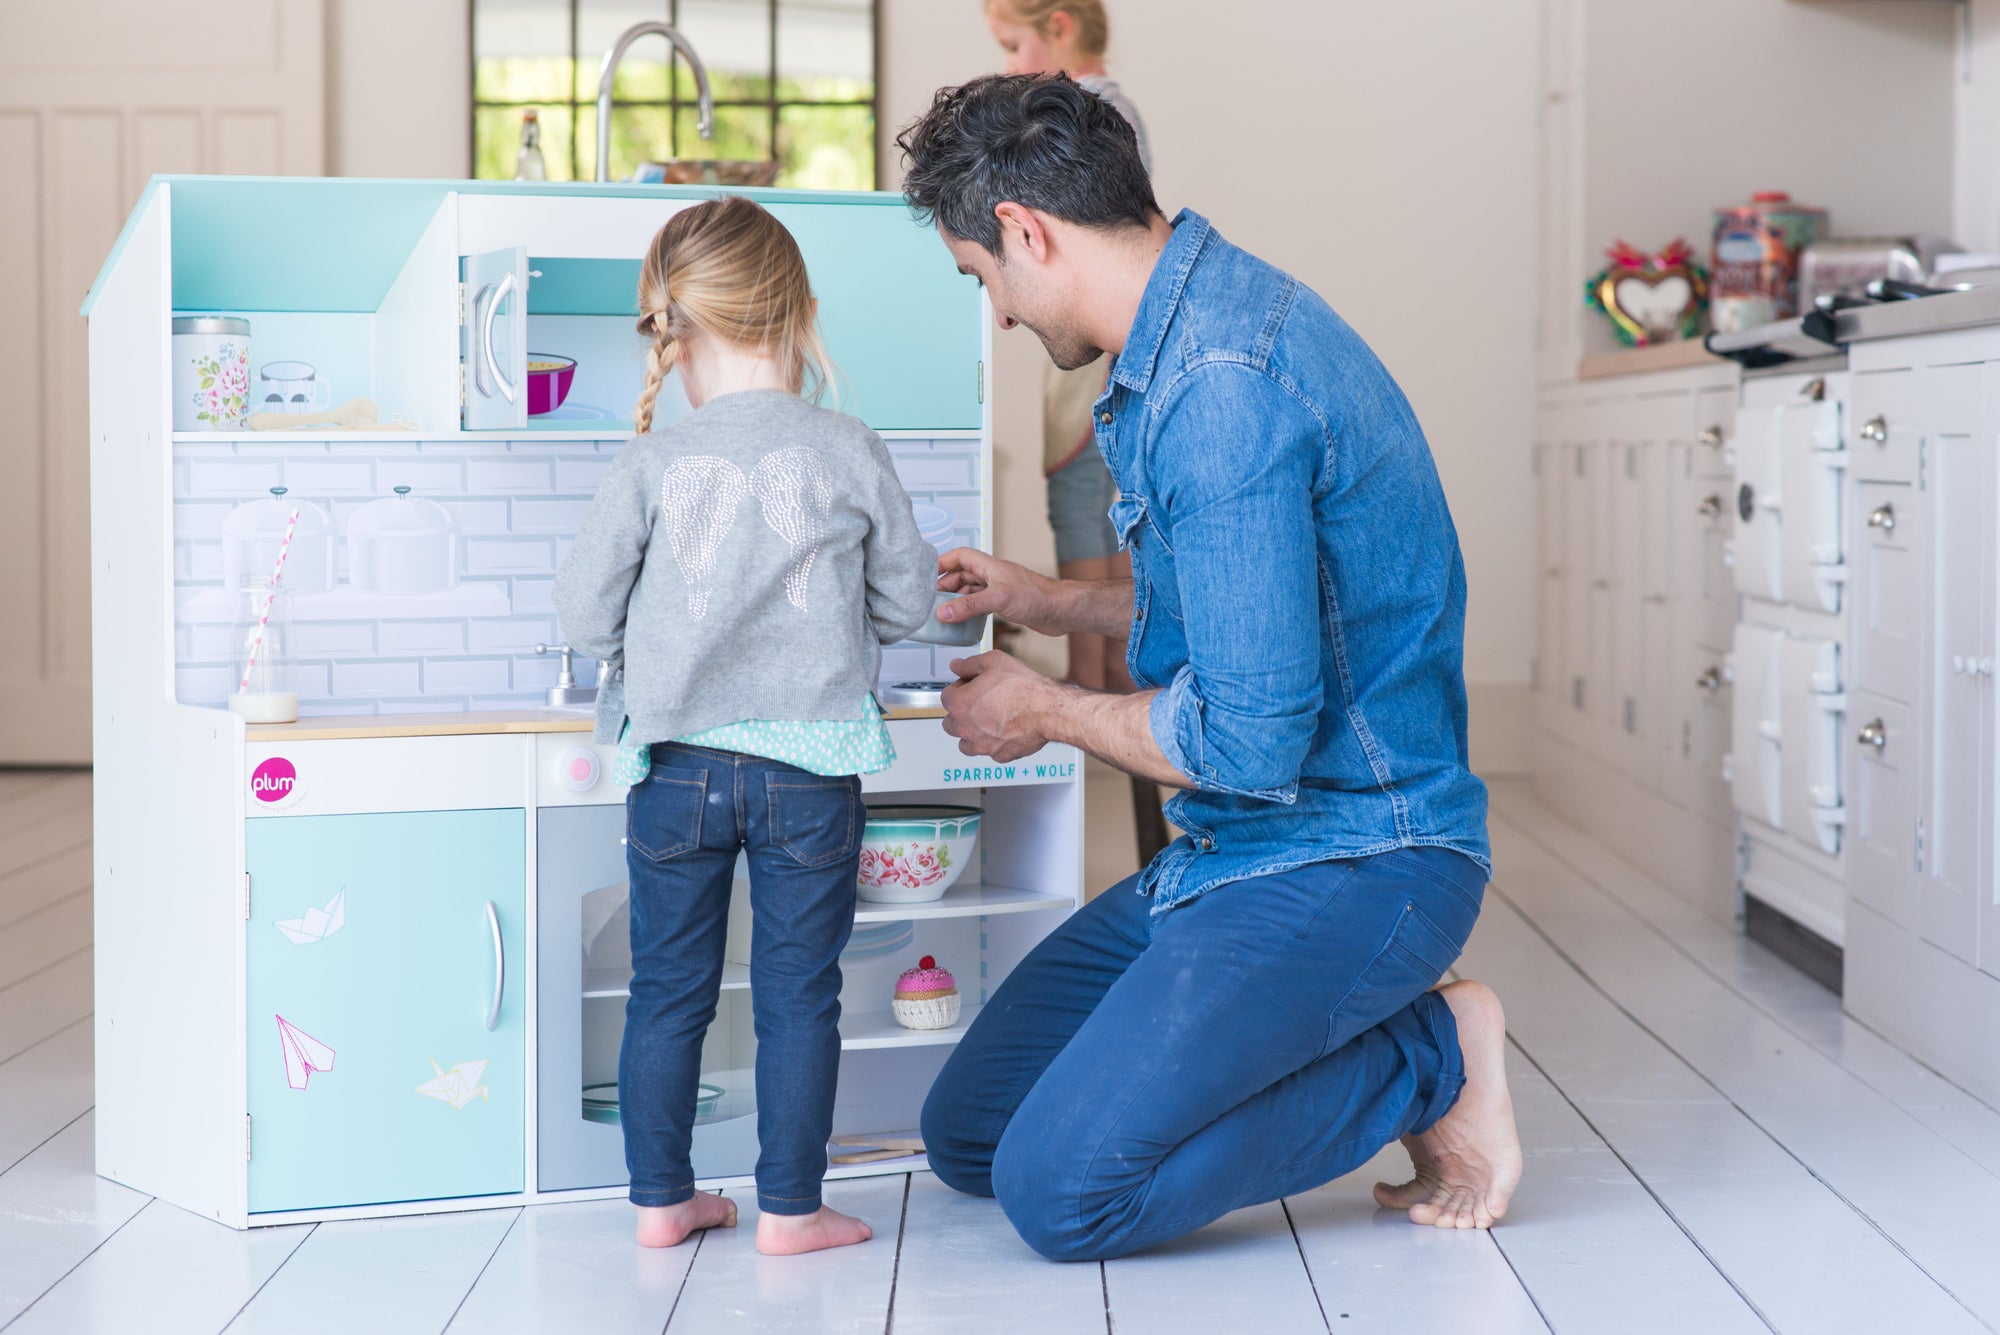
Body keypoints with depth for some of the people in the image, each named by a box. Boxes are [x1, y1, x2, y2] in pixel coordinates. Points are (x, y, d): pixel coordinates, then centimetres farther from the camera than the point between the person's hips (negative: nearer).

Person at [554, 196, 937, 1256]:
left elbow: (585, 617, 0)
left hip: (676, 765, 1)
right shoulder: (850, 453, -4)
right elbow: (908, 599, 5)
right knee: (798, 992, 7)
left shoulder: (650, 465, -5)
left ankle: (660, 1199, 21)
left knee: (667, 990, 12)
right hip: (811, 766, -1)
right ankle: (789, 1208, 12)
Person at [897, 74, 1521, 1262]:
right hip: (1228, 855, 10)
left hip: (1349, 863, -10)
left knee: (1061, 1188, -22)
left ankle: (1430, 1058, -3)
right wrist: (1049, 602, 22)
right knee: (970, 1133, 9)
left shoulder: (1221, 388, -25)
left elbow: (1250, 737, -27)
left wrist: (1049, 711, -9)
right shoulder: (1202, 326, 9)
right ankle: (1343, 1045, 12)